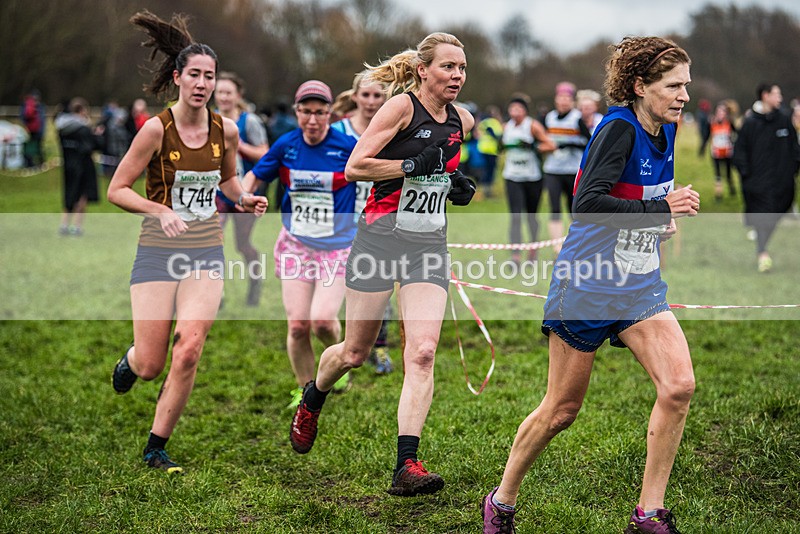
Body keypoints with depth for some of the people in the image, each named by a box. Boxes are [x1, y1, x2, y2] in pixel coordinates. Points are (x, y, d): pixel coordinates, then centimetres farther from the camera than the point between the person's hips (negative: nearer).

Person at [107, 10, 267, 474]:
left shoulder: (226, 131, 2)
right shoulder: (157, 129, -10)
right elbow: (117, 189, -6)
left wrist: (246, 199, 1)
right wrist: (160, 210, -21)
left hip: (207, 254, 3)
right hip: (158, 253, -3)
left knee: (189, 351, -14)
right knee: (150, 367, -2)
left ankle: (157, 447, 2)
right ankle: (130, 359, 38)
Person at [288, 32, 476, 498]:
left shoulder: (463, 121, 10)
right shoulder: (402, 106, -9)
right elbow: (355, 166, -13)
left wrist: (458, 187, 9)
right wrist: (413, 166, -20)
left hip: (430, 245, 4)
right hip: (382, 236, -4)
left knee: (422, 353, -13)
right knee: (355, 353, 7)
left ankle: (406, 467, -15)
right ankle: (312, 400, 41)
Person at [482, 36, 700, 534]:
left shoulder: (666, 131, 6)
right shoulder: (618, 128, -18)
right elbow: (587, 202, -30)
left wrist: (663, 215, 8)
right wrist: (660, 209, -29)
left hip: (640, 287, 7)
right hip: (587, 284, -7)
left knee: (679, 385, -13)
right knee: (562, 409, 3)